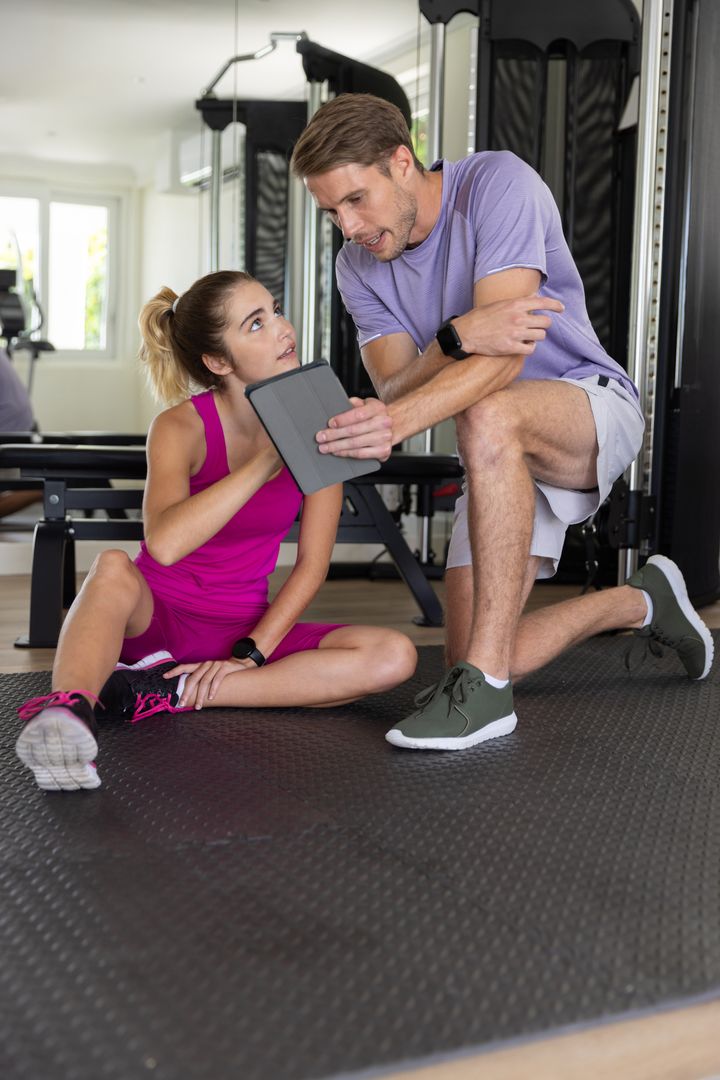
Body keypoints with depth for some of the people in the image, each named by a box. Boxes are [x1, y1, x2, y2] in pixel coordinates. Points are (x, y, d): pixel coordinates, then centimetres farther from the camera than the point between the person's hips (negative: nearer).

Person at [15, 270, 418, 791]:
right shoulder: (182, 428, -14)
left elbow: (312, 564, -5)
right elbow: (165, 543, -35)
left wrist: (249, 654, -15)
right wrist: (269, 459, -34)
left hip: (244, 628, 3)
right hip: (156, 617, -3)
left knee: (394, 656, -21)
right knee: (113, 568, -35)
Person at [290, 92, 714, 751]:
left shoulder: (496, 183, -19)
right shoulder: (358, 265, -2)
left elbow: (504, 355, -31)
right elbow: (394, 387, -16)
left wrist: (400, 420, -48)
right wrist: (457, 337, -39)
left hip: (594, 404, -6)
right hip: (500, 458, 6)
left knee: (487, 418, -42)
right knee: (479, 657, -5)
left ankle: (484, 683, -36)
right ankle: (638, 603, 22)